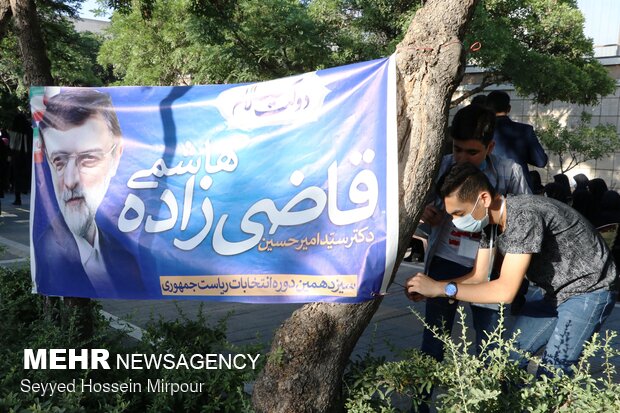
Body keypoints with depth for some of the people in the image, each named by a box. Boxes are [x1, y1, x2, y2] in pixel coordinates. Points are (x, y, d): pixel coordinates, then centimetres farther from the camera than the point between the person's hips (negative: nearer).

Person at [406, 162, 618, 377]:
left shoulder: (524, 216, -32)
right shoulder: (490, 220, -6)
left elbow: (506, 290, -33)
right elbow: (478, 277, -2)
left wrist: (441, 288, -30)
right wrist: (428, 287, -16)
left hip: (590, 289, -8)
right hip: (554, 291, 8)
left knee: (551, 371, -14)